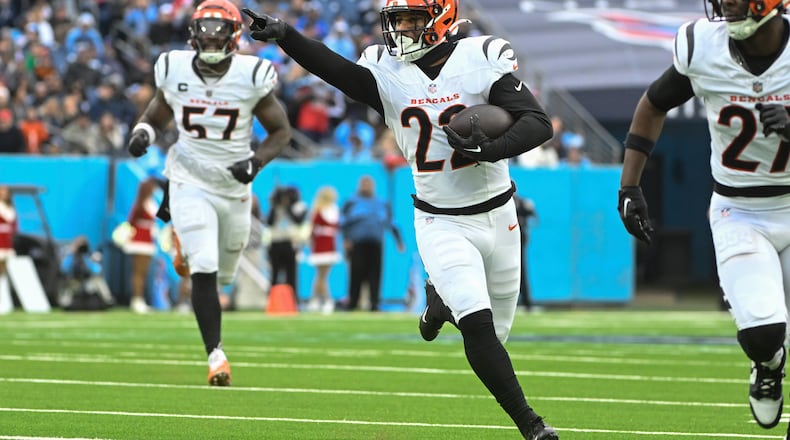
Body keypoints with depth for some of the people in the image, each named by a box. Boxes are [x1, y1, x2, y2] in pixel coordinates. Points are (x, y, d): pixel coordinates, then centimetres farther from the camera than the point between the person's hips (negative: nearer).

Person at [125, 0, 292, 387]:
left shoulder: (251, 77, -12)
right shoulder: (175, 71, -9)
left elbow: (281, 131, -2)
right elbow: (155, 115, 8)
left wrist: (256, 162, -19)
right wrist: (142, 134, -15)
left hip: (234, 186, 2)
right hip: (191, 184, -2)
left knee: (222, 274, 18)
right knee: (204, 269, -18)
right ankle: (215, 354, -9)